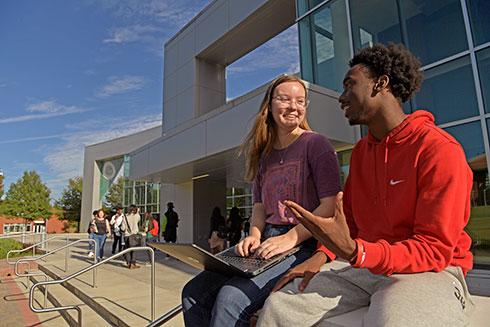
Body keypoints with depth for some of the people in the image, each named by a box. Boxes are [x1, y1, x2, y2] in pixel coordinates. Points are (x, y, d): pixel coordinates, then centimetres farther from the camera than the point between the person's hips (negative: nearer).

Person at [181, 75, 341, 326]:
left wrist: (291, 237, -20)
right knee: (193, 293, -9)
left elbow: (331, 206, -11)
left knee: (230, 298, -27)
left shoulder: (315, 144, -3)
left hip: (303, 244, -6)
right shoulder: (264, 154, 16)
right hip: (266, 244, 6)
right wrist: (254, 236, -3)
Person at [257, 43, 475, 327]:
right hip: (364, 266, 6)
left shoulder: (439, 149, -13)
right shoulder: (360, 151, 11)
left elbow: (434, 250, -16)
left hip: (428, 271, -5)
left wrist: (353, 252, -31)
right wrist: (322, 256, -4)